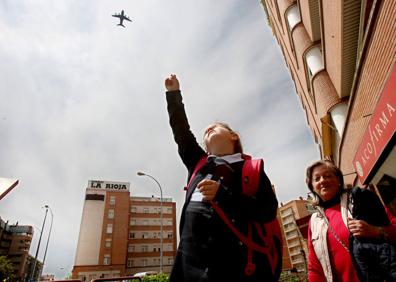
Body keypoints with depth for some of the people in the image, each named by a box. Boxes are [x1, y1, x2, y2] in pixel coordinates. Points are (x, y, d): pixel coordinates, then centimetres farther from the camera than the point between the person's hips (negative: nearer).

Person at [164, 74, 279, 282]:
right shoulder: (199, 163, 18)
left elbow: (268, 210, -4)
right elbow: (181, 131, 18)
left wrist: (222, 195, -15)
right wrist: (173, 93, 20)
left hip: (234, 259, -4)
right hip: (191, 257, 4)